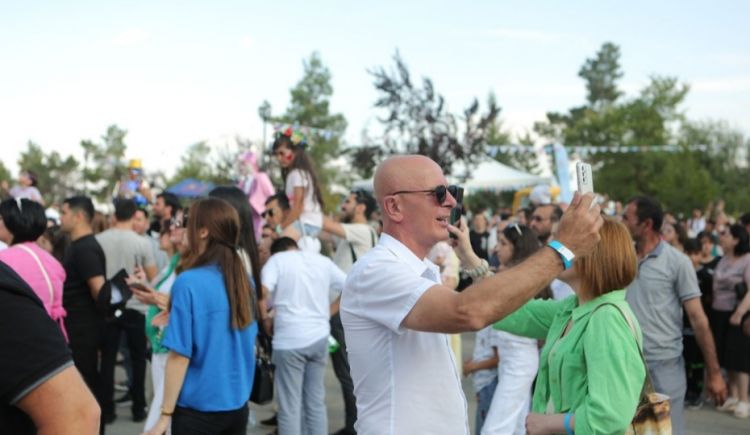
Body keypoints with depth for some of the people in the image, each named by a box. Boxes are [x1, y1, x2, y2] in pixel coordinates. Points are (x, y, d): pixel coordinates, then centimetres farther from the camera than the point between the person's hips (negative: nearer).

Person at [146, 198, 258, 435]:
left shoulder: (189, 282, -16)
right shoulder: (244, 280, 2)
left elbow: (180, 355, -15)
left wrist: (166, 414, -8)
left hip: (198, 408, -6)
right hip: (237, 405, 6)